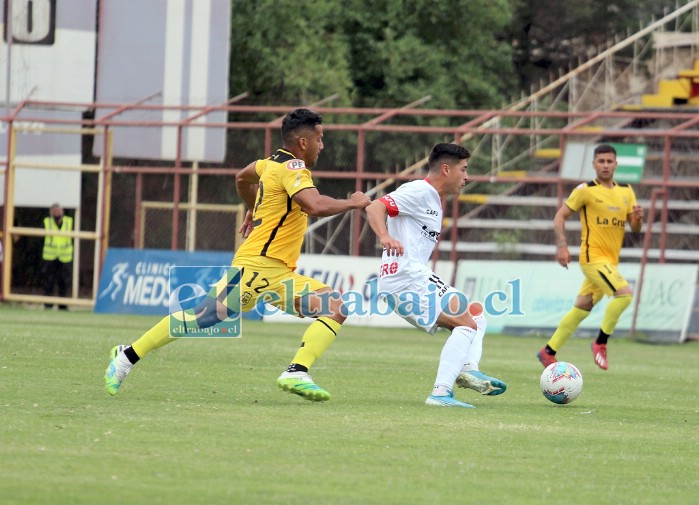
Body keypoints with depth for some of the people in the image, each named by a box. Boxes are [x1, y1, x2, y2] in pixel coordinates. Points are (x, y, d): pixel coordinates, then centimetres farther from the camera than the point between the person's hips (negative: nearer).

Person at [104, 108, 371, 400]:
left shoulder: (275, 163, 17)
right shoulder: (292, 167, -12)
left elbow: (243, 177, 37)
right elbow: (315, 205, -30)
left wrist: (253, 211, 51)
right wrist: (352, 203, -14)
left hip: (280, 274, 9)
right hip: (257, 265, -9)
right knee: (200, 319, -9)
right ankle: (128, 357, 3)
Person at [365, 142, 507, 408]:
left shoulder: (434, 200, 23)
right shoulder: (419, 192, -7)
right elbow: (375, 208, -20)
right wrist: (385, 237, -38)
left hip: (417, 277, 11)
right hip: (406, 279, -11)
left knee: (476, 316, 15)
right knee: (467, 323, -16)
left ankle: (468, 368, -9)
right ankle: (440, 393, -26)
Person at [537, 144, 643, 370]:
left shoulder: (626, 192, 10)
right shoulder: (586, 190, -6)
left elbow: (635, 228, 12)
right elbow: (560, 216, -4)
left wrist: (638, 218, -12)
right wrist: (562, 245, -16)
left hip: (610, 261, 7)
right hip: (593, 257, -7)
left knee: (581, 308, 11)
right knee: (625, 292, -24)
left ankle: (548, 352, 22)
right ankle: (600, 343, -10)